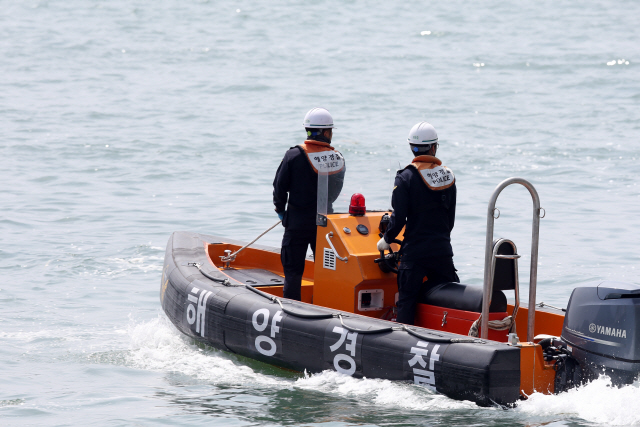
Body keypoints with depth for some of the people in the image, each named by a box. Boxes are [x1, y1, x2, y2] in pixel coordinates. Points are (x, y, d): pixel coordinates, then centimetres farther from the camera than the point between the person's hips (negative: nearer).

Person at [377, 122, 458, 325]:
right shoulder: (448, 176, 6)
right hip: (443, 250, 4)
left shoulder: (405, 178, -8)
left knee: (406, 301, 0)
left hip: (414, 252, -4)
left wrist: (386, 240, 4)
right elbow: (451, 217, 12)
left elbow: (399, 218, -12)